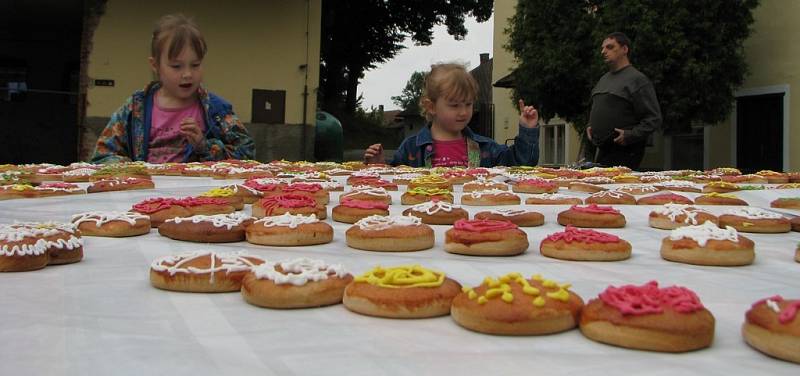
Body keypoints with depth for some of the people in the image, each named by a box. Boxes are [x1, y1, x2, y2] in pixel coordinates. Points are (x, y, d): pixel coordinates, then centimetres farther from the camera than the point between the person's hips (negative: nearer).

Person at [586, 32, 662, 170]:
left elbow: (654, 119, -11)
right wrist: (591, 126, 13)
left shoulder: (637, 79, -7)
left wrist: (631, 135, -20)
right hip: (602, 152, 8)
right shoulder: (604, 79, 18)